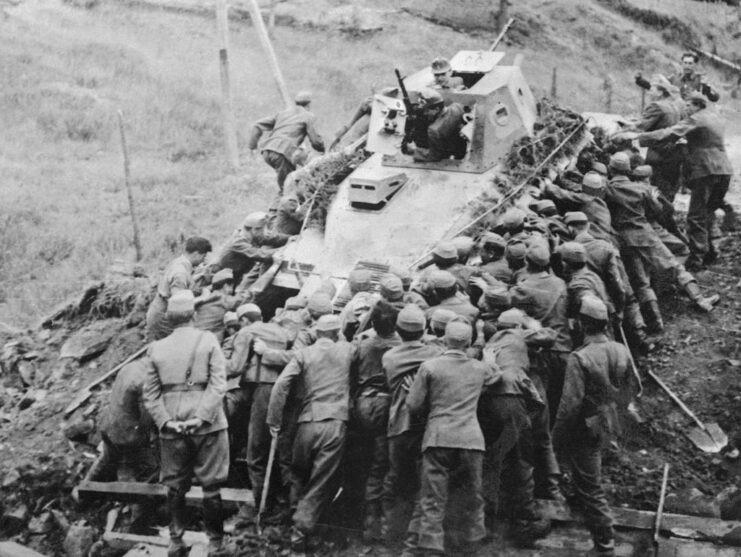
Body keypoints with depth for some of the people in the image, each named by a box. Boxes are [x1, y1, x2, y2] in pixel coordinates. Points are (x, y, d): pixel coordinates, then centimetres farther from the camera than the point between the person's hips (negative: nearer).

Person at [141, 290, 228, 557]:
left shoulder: (156, 349, 3)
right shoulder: (208, 340, -4)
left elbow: (150, 394, 0)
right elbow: (218, 384, -11)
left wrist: (166, 421, -3)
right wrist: (201, 417, -13)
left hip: (172, 428, 2)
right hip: (206, 426, -2)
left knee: (175, 487, 12)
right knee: (211, 486, 7)